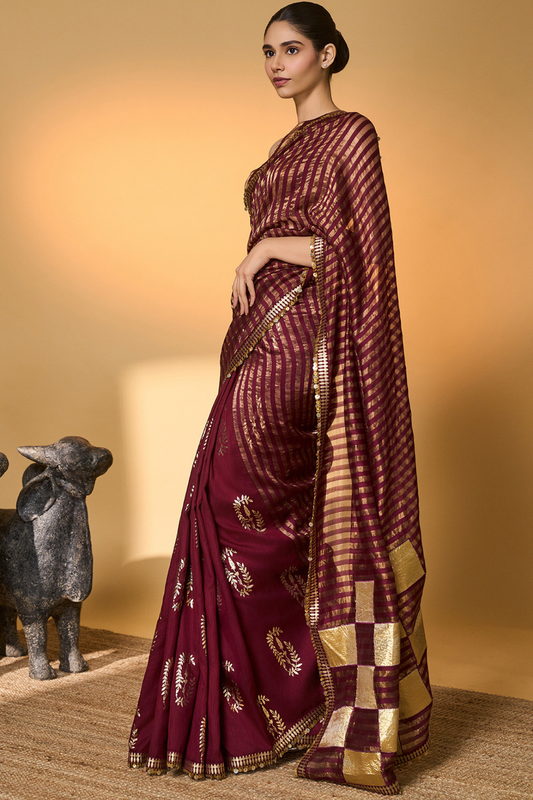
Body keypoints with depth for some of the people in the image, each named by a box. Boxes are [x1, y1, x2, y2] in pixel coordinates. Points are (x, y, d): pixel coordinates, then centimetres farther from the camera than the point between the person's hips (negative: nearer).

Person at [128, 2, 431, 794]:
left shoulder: (350, 134, -3)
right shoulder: (291, 145, 22)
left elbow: (350, 247, -11)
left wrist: (262, 250, -8)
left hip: (306, 343, -8)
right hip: (267, 337, 9)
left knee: (234, 494, -12)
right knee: (272, 516, 6)